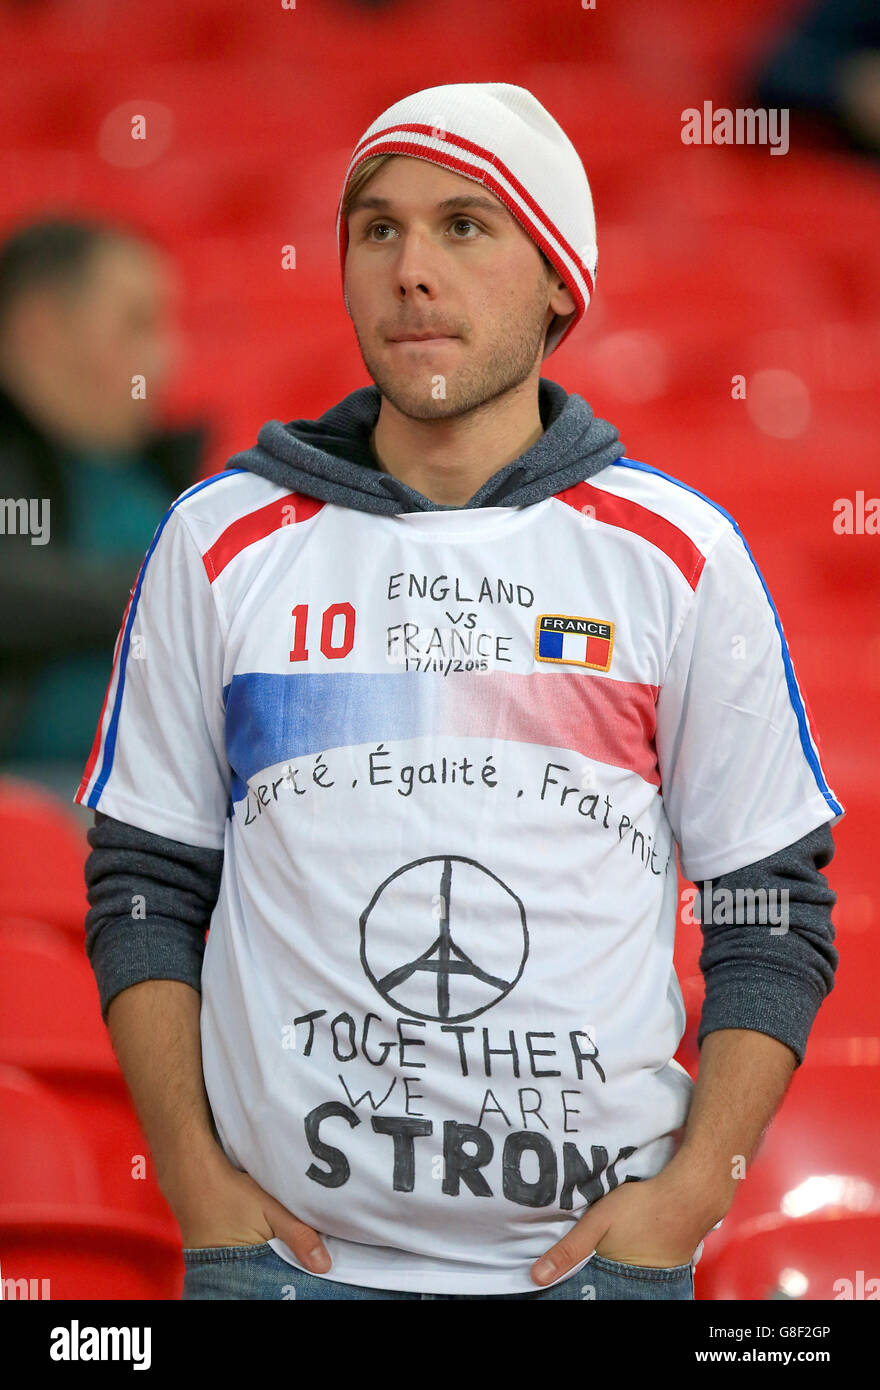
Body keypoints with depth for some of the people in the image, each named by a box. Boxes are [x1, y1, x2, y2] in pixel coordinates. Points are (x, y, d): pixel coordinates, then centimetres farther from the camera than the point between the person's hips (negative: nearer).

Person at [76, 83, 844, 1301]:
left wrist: (693, 1188, -7)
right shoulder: (222, 543, 4)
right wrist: (195, 1179, -3)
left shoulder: (679, 553, 2)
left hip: (596, 1247, 0)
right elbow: (146, 883, 7)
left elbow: (773, 912, 4)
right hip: (285, 1243, 1)